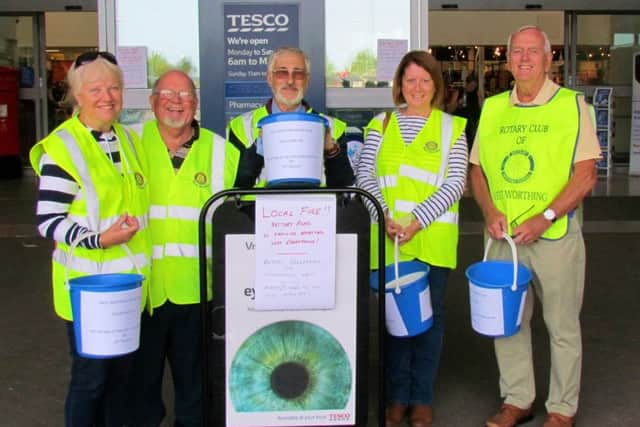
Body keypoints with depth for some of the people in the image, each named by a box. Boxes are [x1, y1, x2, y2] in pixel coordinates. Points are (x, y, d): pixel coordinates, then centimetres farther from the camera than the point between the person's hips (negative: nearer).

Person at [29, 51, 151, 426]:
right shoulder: (61, 148, -12)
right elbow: (47, 221, -14)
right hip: (87, 286, -6)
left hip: (130, 283, 6)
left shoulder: (129, 139, 11)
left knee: (122, 372, 17)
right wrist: (98, 239, -25)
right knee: (90, 376, 4)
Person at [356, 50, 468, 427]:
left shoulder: (452, 127, 5)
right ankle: (398, 395, 22)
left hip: (434, 237, -1)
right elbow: (365, 176, 3)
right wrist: (385, 217, -13)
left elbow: (456, 182, -3)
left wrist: (418, 220, -15)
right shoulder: (381, 125, 9)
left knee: (430, 314, 7)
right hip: (388, 238, 1)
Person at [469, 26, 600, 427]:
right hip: (504, 235, 4)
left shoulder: (572, 104, -3)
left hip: (556, 234, -3)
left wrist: (545, 218, -18)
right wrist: (490, 211, -5)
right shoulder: (492, 108, 8)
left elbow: (586, 176, -9)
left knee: (563, 326, 7)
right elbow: (478, 170, 13)